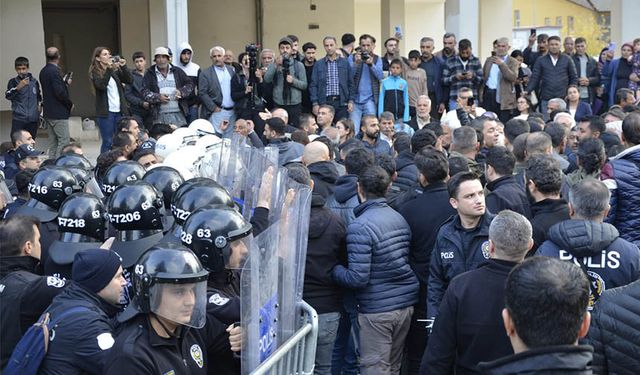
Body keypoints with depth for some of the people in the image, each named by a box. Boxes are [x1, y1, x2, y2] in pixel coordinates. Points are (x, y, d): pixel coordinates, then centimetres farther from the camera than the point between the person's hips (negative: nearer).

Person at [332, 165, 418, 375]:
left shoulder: (359, 227, -17)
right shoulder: (400, 218, 8)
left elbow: (357, 278, -21)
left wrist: (335, 269, -4)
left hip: (377, 310, -7)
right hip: (406, 303, 7)